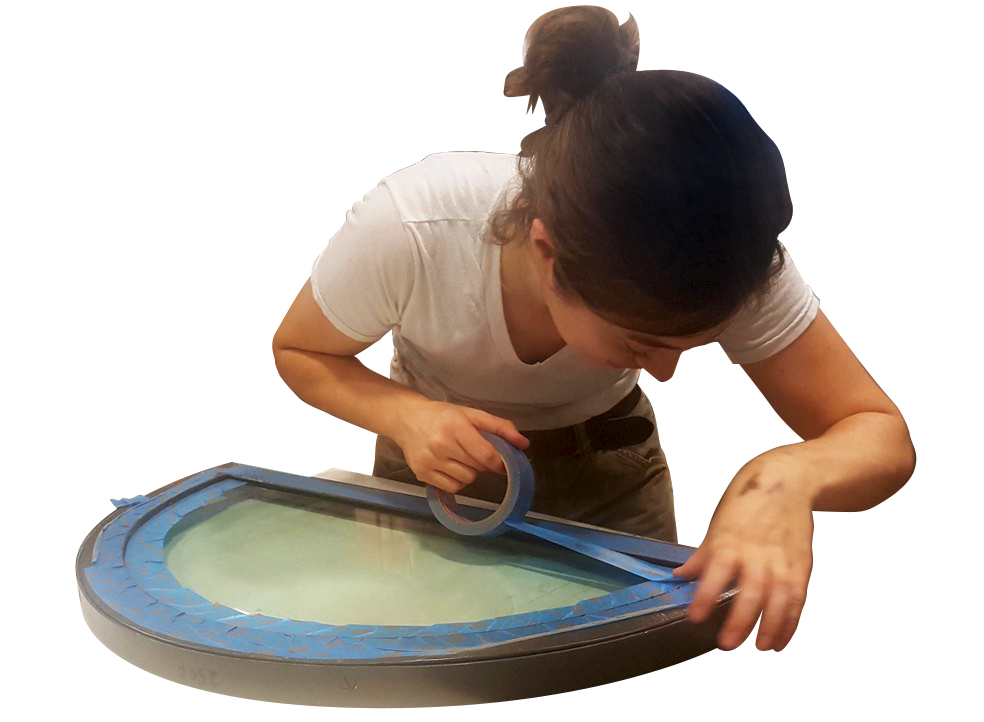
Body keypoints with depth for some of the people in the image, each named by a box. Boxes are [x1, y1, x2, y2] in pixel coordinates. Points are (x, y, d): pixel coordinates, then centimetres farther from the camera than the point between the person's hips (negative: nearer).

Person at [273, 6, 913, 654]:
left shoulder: (723, 258, -34)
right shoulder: (404, 232, -37)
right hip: (439, 464, 0)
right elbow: (300, 351, -16)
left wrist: (790, 475, -51)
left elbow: (881, 436, -27)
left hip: (608, 470, 1)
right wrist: (402, 413, -37)